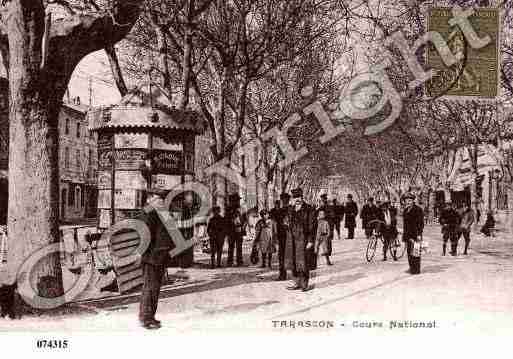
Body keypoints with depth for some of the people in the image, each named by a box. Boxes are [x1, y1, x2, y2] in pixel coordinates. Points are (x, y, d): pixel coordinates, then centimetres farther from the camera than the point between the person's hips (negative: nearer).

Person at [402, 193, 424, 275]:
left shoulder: (418, 209, -6)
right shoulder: (405, 210, 17)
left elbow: (421, 223, -10)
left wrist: (419, 234, -16)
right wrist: (404, 235, 20)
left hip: (415, 233, -7)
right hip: (407, 234, 8)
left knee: (414, 252, -9)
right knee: (409, 252, 8)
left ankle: (416, 269, -4)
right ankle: (412, 268, 16)